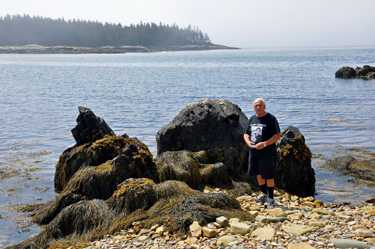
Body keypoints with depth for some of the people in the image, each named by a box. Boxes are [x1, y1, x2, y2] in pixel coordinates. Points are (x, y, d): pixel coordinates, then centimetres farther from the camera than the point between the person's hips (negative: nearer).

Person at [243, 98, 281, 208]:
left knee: (268, 176, -3)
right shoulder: (252, 119, 12)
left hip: (267, 153, -6)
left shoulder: (271, 118, -8)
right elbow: (246, 133, 16)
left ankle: (271, 198, 8)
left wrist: (264, 144, -22)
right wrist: (248, 141, -7)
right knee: (258, 174, 16)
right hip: (254, 152, 6)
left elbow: (278, 135, -12)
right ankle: (264, 194, 35)